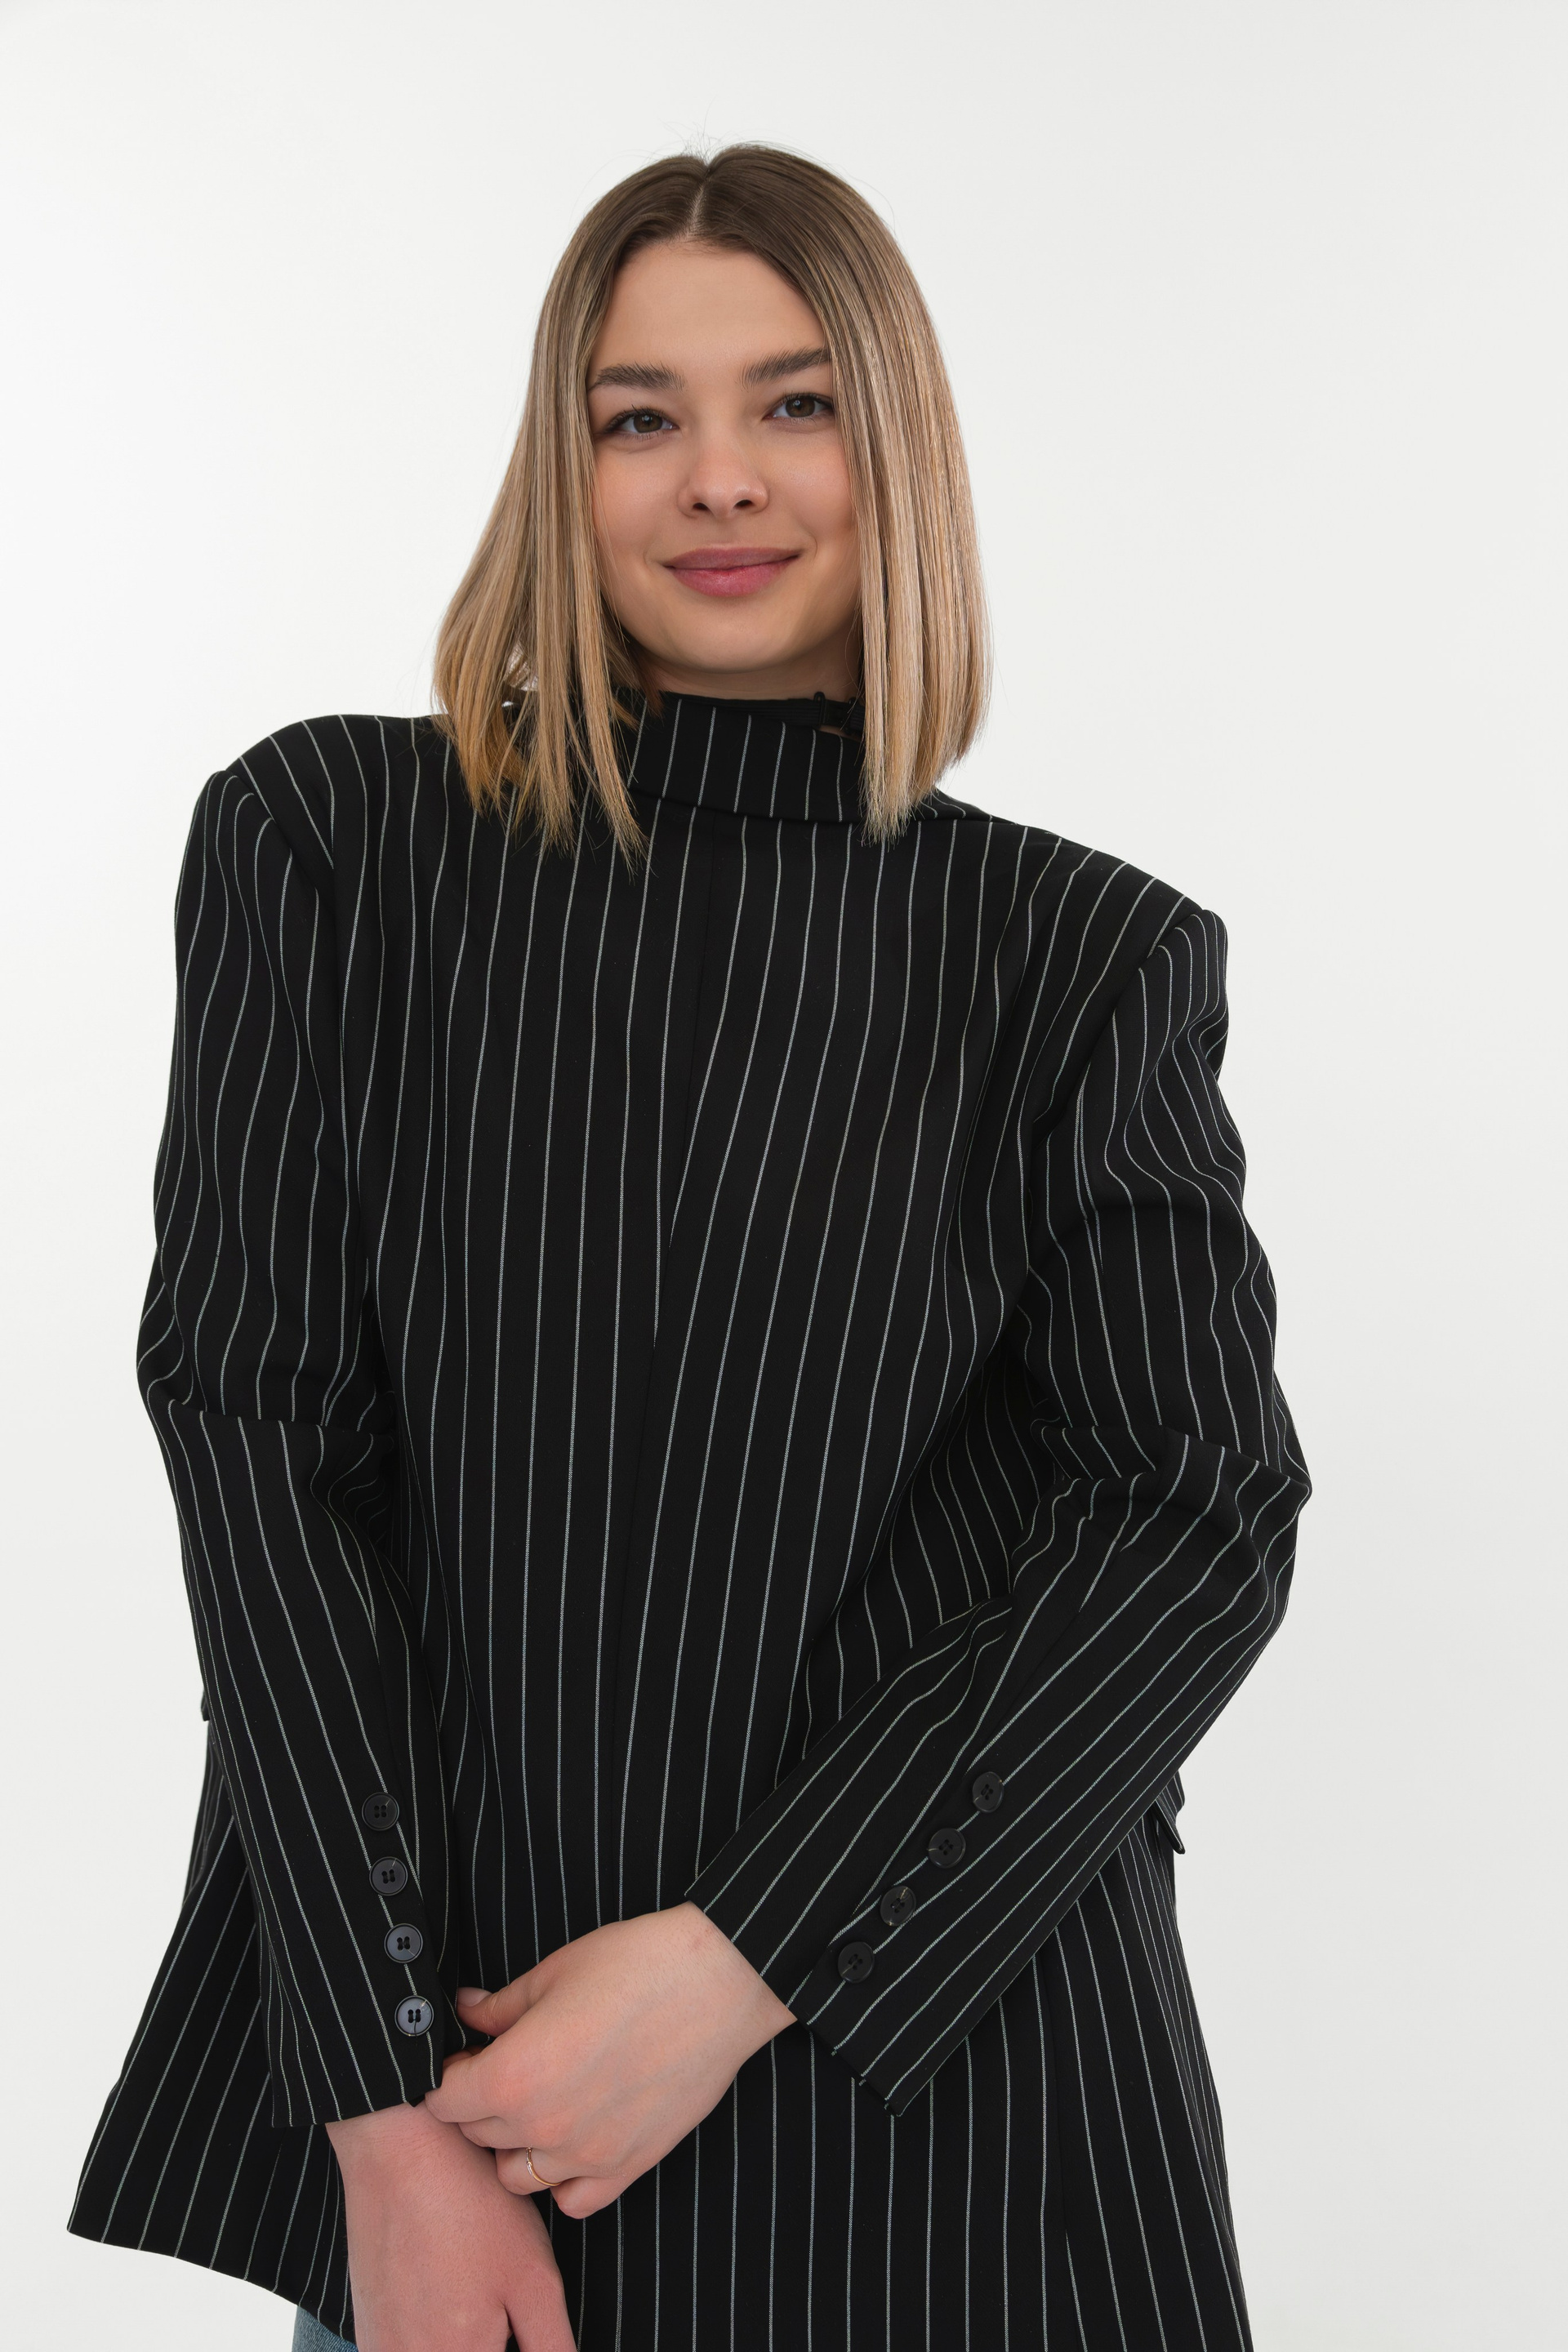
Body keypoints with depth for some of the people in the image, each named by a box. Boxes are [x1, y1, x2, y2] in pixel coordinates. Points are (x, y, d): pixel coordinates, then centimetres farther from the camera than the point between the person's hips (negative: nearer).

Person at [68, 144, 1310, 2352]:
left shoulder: (1083, 956, -1)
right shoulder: (328, 843, -2)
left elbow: (1202, 1515, -7)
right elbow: (248, 1418, -7)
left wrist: (743, 1965, -16)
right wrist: (383, 2104, -13)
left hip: (927, 2065, 0)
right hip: (403, 2033, 0)